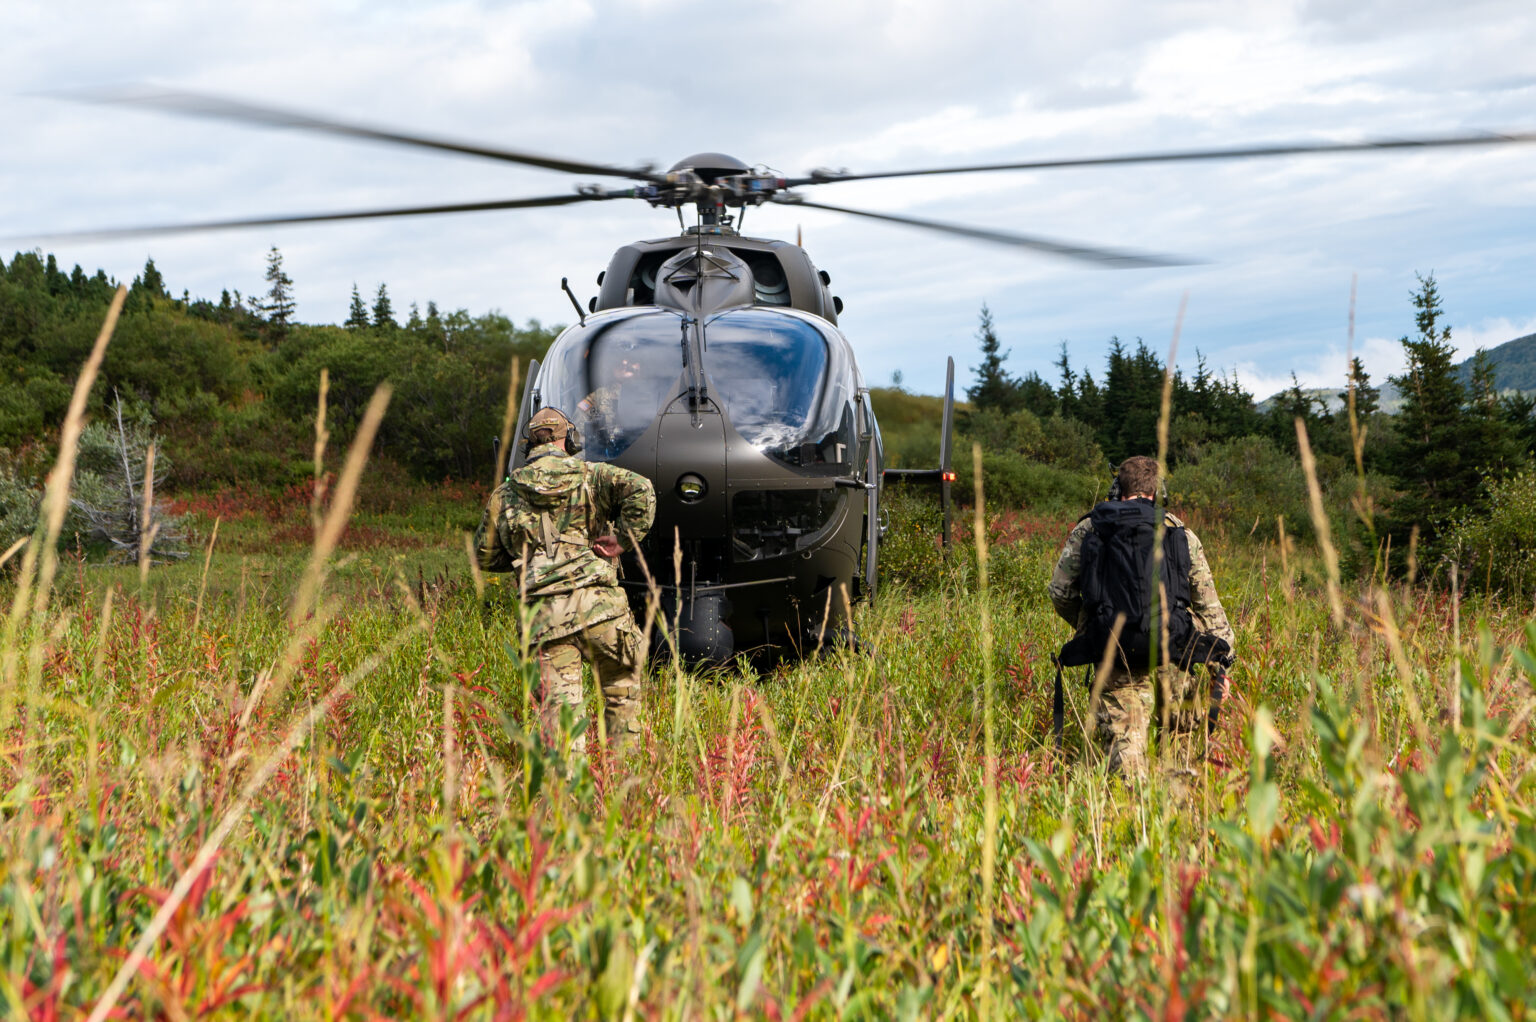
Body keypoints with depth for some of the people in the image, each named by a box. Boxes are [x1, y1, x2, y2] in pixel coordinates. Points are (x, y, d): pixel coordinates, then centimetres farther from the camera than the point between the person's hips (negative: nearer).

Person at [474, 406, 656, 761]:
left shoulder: (504, 496, 14)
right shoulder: (590, 476, 7)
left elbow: (484, 556, 21)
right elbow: (640, 490, -11)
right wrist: (621, 540, -4)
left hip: (544, 613, 1)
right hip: (599, 602, -1)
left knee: (559, 700, -1)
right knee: (622, 688, 16)